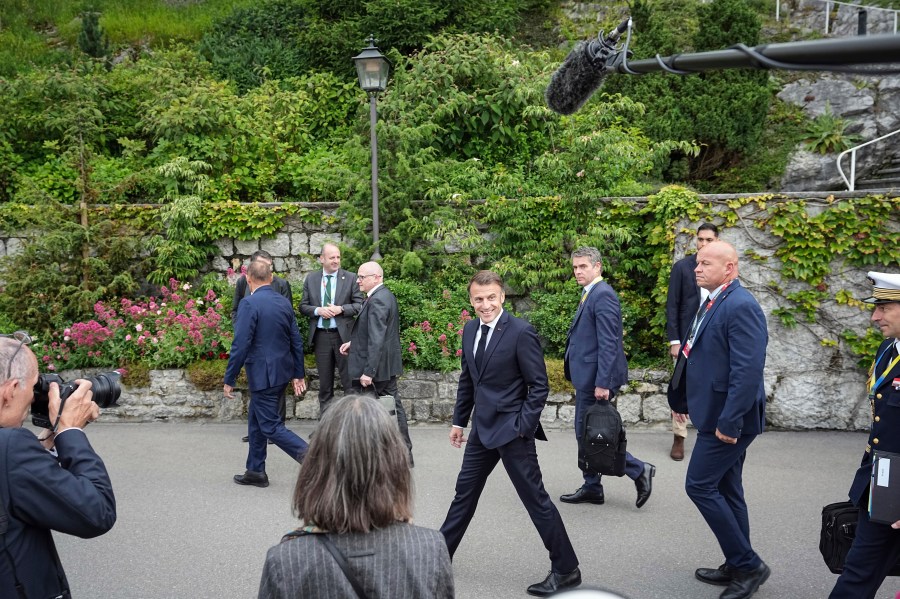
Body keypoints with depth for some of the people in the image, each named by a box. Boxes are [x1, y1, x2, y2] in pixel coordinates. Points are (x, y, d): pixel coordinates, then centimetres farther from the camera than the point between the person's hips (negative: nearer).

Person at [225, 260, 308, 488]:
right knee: (256, 420, 20)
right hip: (283, 372, 8)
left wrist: (229, 379, -10)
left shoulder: (249, 304, -16)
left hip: (263, 375, -8)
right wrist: (298, 373, 16)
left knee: (270, 426, 1)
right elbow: (296, 341, 9)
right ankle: (256, 471, 28)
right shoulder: (284, 302, 5)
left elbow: (240, 345, -19)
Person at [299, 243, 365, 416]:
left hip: (343, 335, -2)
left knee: (349, 379, -1)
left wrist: (341, 309, -16)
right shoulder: (311, 279, 7)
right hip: (320, 335, 3)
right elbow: (303, 306, 7)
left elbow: (360, 305, -2)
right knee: (325, 381, 12)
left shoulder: (350, 278, 0)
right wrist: (318, 310, -12)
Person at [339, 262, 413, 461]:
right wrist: (354, 343, 14)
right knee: (393, 407, 12)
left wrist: (368, 371, -26)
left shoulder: (377, 300, -19)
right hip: (388, 366, 10)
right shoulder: (386, 295, 12)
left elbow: (376, 340, -25)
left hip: (375, 367, -10)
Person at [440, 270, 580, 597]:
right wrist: (459, 420, 17)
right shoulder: (470, 330, 5)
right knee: (465, 491, 17)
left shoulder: (521, 332, -16)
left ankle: (566, 569, 15)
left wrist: (523, 427, -17)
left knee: (534, 497, 1)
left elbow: (539, 385, -13)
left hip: (511, 428, -7)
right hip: (483, 427, 7)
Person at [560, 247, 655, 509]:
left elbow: (608, 343, -22)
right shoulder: (590, 294, 15)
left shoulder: (602, 295, -16)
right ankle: (591, 488, 24)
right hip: (587, 377, 10)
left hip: (595, 378, -10)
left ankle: (639, 470, 5)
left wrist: (602, 383, -24)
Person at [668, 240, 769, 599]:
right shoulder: (713, 303, 11)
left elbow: (748, 371, -25)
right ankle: (739, 566, 28)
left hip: (727, 418, -10)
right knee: (725, 490, 16)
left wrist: (729, 421, -25)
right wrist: (683, 398, 19)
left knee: (700, 486, -4)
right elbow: (697, 357, 17)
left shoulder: (741, 307, -19)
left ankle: (748, 564, 8)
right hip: (716, 414, 10)